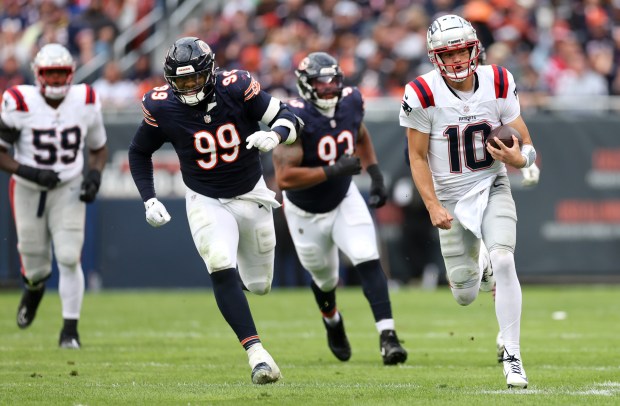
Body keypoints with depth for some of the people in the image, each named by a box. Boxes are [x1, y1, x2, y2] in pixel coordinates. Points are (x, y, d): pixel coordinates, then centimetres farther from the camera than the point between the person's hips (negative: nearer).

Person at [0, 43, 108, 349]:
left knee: (69, 259, -13)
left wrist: (94, 175, -11)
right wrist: (29, 172, -24)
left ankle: (70, 329, -1)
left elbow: (98, 149, 8)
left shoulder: (85, 103, -7)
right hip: (28, 191, -1)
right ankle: (35, 288, 47)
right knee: (36, 268, 8)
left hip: (69, 190, 1)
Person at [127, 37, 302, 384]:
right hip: (206, 202, -1)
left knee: (259, 285, 13)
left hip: (250, 195, 1)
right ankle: (256, 352, -27)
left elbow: (288, 118, -15)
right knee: (222, 272, -26)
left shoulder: (235, 87, -20)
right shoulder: (162, 107, -17)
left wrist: (274, 135, -37)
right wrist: (149, 200, -7)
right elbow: (139, 153, 1)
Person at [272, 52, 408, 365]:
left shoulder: (350, 102, -11)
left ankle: (387, 335, -23)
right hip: (306, 212, -3)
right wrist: (333, 171, -37)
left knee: (368, 261, -18)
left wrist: (375, 174, 4)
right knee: (325, 278, 16)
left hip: (344, 200, 3)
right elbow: (284, 177, -35)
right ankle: (332, 322, 50)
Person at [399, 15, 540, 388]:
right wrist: (433, 206, -17)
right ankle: (480, 267, 45)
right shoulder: (423, 95, -16)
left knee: (503, 262, -24)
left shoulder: (498, 84, -11)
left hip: (493, 189, 0)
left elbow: (523, 142, -2)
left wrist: (518, 158, -26)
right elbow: (418, 157, -8)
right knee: (466, 296, 5)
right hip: (451, 198, 0)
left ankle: (512, 356, -15)